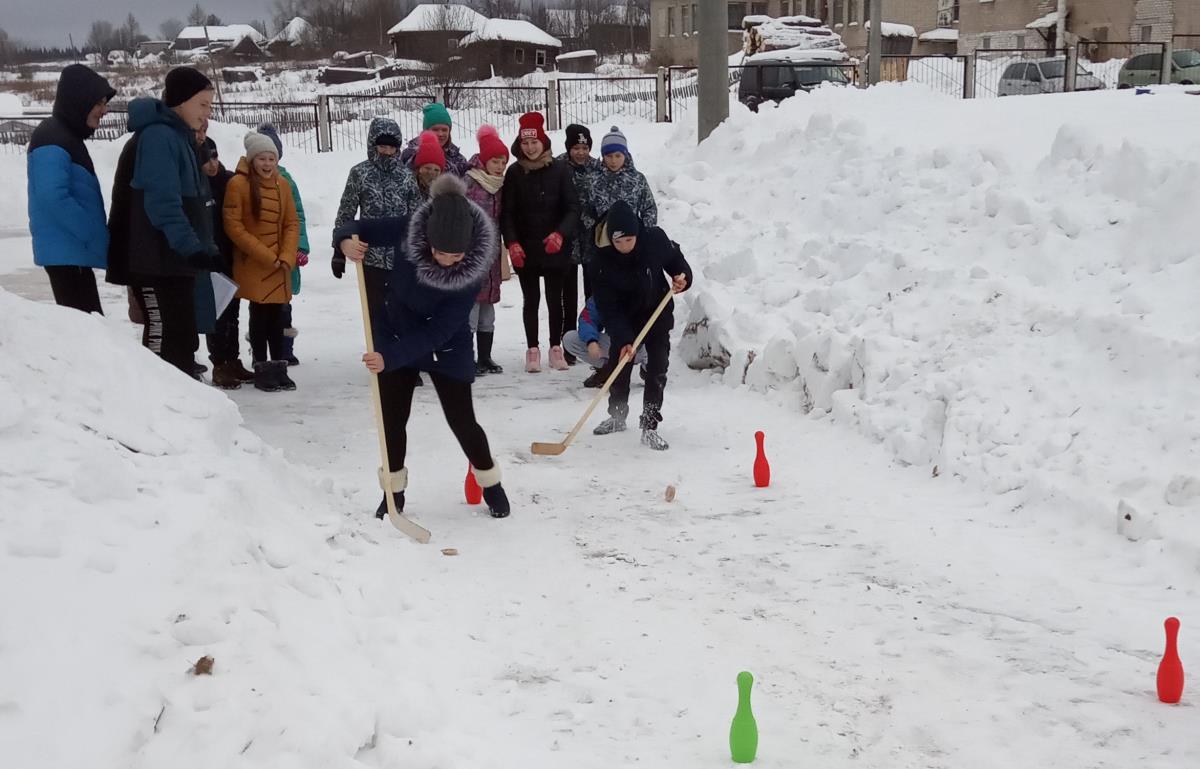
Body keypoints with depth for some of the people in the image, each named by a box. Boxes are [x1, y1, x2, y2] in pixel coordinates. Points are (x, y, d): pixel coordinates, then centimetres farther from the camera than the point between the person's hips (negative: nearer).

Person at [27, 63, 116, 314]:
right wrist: (93, 235, -18)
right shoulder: (52, 142, -14)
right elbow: (53, 198, -23)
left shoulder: (67, 137, 17)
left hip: (73, 250, 10)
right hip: (66, 252, -10)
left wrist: (97, 234, 13)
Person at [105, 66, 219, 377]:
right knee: (165, 340, -11)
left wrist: (205, 249, 16)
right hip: (157, 260, -10)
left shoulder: (180, 137, 19)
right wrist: (193, 248, -26)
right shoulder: (158, 136, -13)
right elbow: (162, 203, -22)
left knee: (182, 339, 13)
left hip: (176, 258, 10)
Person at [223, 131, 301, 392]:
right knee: (260, 314, 0)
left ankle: (278, 367, 16)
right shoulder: (238, 184, -9)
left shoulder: (282, 184, 6)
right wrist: (266, 256, -14)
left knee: (277, 315, 9)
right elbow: (233, 226, -12)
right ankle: (261, 369, 9)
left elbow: (292, 223, 7)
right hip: (252, 265, -4)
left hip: (280, 265, 4)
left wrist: (287, 256, -8)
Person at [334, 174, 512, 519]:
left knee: (462, 420, 1)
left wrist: (390, 357, -40)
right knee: (393, 418, 6)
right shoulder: (408, 231, -27)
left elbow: (438, 331, -32)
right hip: (395, 334, 2)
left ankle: (490, 484, 26)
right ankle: (394, 491, 26)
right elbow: (361, 227, -11)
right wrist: (346, 240, -36)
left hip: (447, 348, -2)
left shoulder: (473, 270, -32)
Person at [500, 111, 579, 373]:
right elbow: (507, 212, -1)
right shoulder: (514, 173, -1)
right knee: (531, 300, 7)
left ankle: (556, 348, 19)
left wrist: (561, 234, -21)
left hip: (555, 249, 0)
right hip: (524, 250, 0)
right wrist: (512, 243, -13)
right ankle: (533, 350, 14)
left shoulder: (560, 170, -3)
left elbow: (572, 208, -5)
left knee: (555, 299, 8)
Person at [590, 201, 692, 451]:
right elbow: (609, 309, -25)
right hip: (625, 318, 0)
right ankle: (617, 416, 32)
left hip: (658, 314, 0)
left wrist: (683, 278, -23)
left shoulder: (656, 239, -23)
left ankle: (649, 426, -2)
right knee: (619, 366, 9)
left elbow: (677, 262, -2)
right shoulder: (603, 261, -27)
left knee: (657, 370, -8)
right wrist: (623, 340, -32)